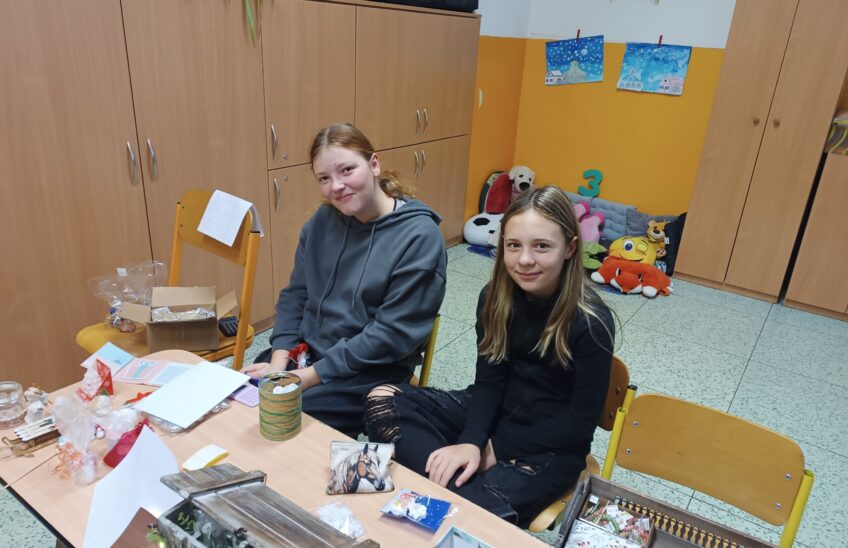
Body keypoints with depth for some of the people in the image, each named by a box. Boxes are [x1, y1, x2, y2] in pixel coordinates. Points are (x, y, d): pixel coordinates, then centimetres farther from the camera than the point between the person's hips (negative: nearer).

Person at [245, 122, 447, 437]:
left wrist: (311, 375, -18)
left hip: (371, 372, -5)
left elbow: (393, 333, -19)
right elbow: (295, 294, 8)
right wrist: (279, 360, -8)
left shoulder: (419, 236, -16)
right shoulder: (323, 221, 3)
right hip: (303, 350, 6)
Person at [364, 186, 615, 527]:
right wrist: (471, 441, -22)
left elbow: (582, 421, -14)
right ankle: (456, 483, -22)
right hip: (495, 413, 6)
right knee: (381, 402, -12)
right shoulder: (495, 297, -7)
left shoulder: (590, 322, -20)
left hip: (552, 445, -5)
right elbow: (489, 380, -4)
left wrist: (498, 448, -15)